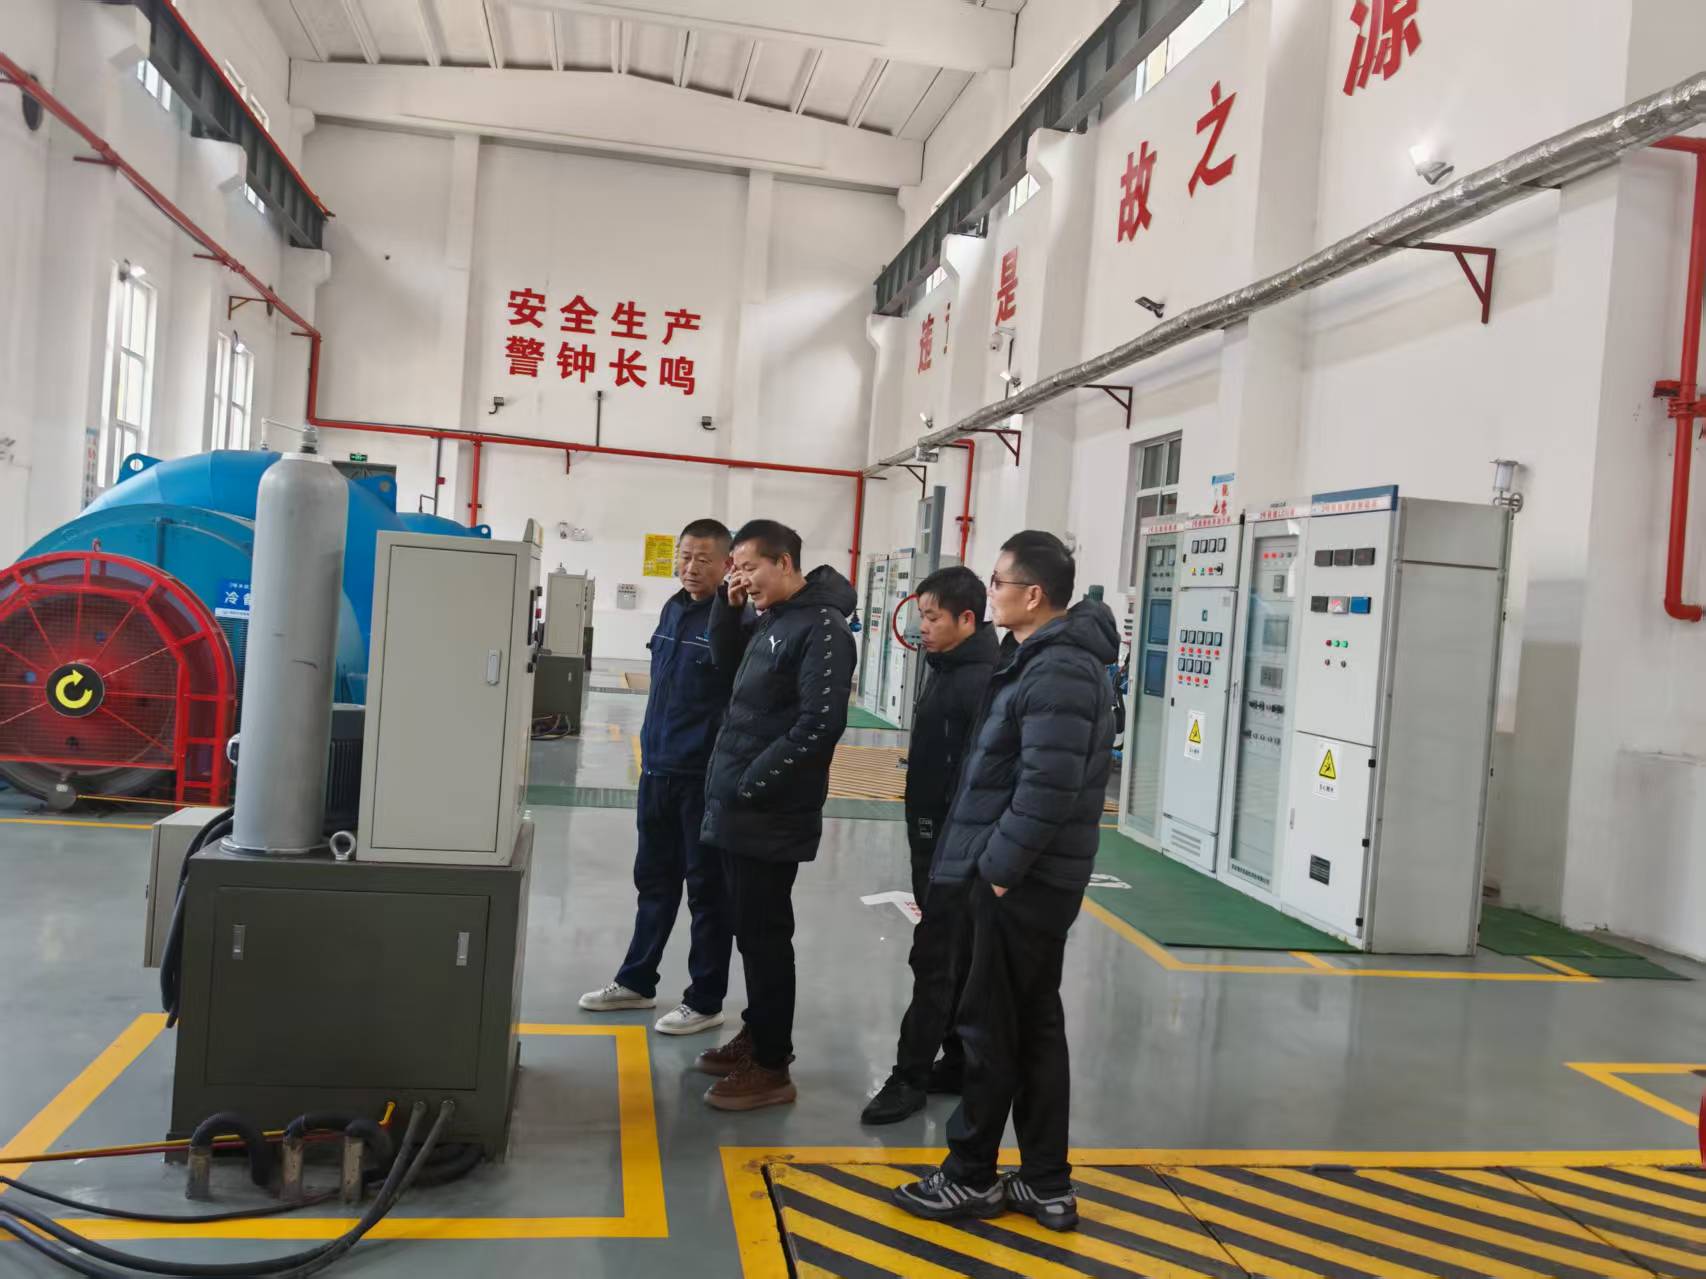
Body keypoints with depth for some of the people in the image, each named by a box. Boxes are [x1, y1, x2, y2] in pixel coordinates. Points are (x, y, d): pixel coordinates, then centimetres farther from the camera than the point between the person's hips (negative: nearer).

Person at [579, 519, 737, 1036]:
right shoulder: (672, 609, 9)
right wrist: (651, 749, 18)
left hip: (705, 777, -7)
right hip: (657, 769, 8)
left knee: (707, 890, 5)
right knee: (654, 880, 19)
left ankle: (705, 1002, 17)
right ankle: (636, 981, 34)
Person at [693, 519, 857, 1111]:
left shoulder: (822, 626, -16)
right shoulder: (772, 621, 12)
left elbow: (820, 724, -23)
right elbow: (727, 660, 28)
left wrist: (752, 784, -19)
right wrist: (729, 606, 9)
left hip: (772, 815, -9)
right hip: (739, 808, 9)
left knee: (765, 935, 0)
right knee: (750, 930, 18)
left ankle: (772, 1067, 11)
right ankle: (756, 1035, 33)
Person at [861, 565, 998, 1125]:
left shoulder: (984, 681, -19)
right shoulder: (946, 670, 12)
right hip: (932, 838, 10)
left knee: (935, 960, -1)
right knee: (954, 959, 16)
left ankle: (911, 1076, 8)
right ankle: (959, 1063, 27)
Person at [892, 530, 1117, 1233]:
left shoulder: (1059, 669, -19)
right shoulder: (1052, 658, 14)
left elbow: (1048, 786, -26)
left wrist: (999, 866, -18)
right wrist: (997, 862, 15)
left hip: (1024, 880, -10)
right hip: (1033, 875, 10)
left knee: (990, 1025, 3)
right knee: (1035, 1025, 15)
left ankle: (971, 1178, 19)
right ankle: (1047, 1185, 25)